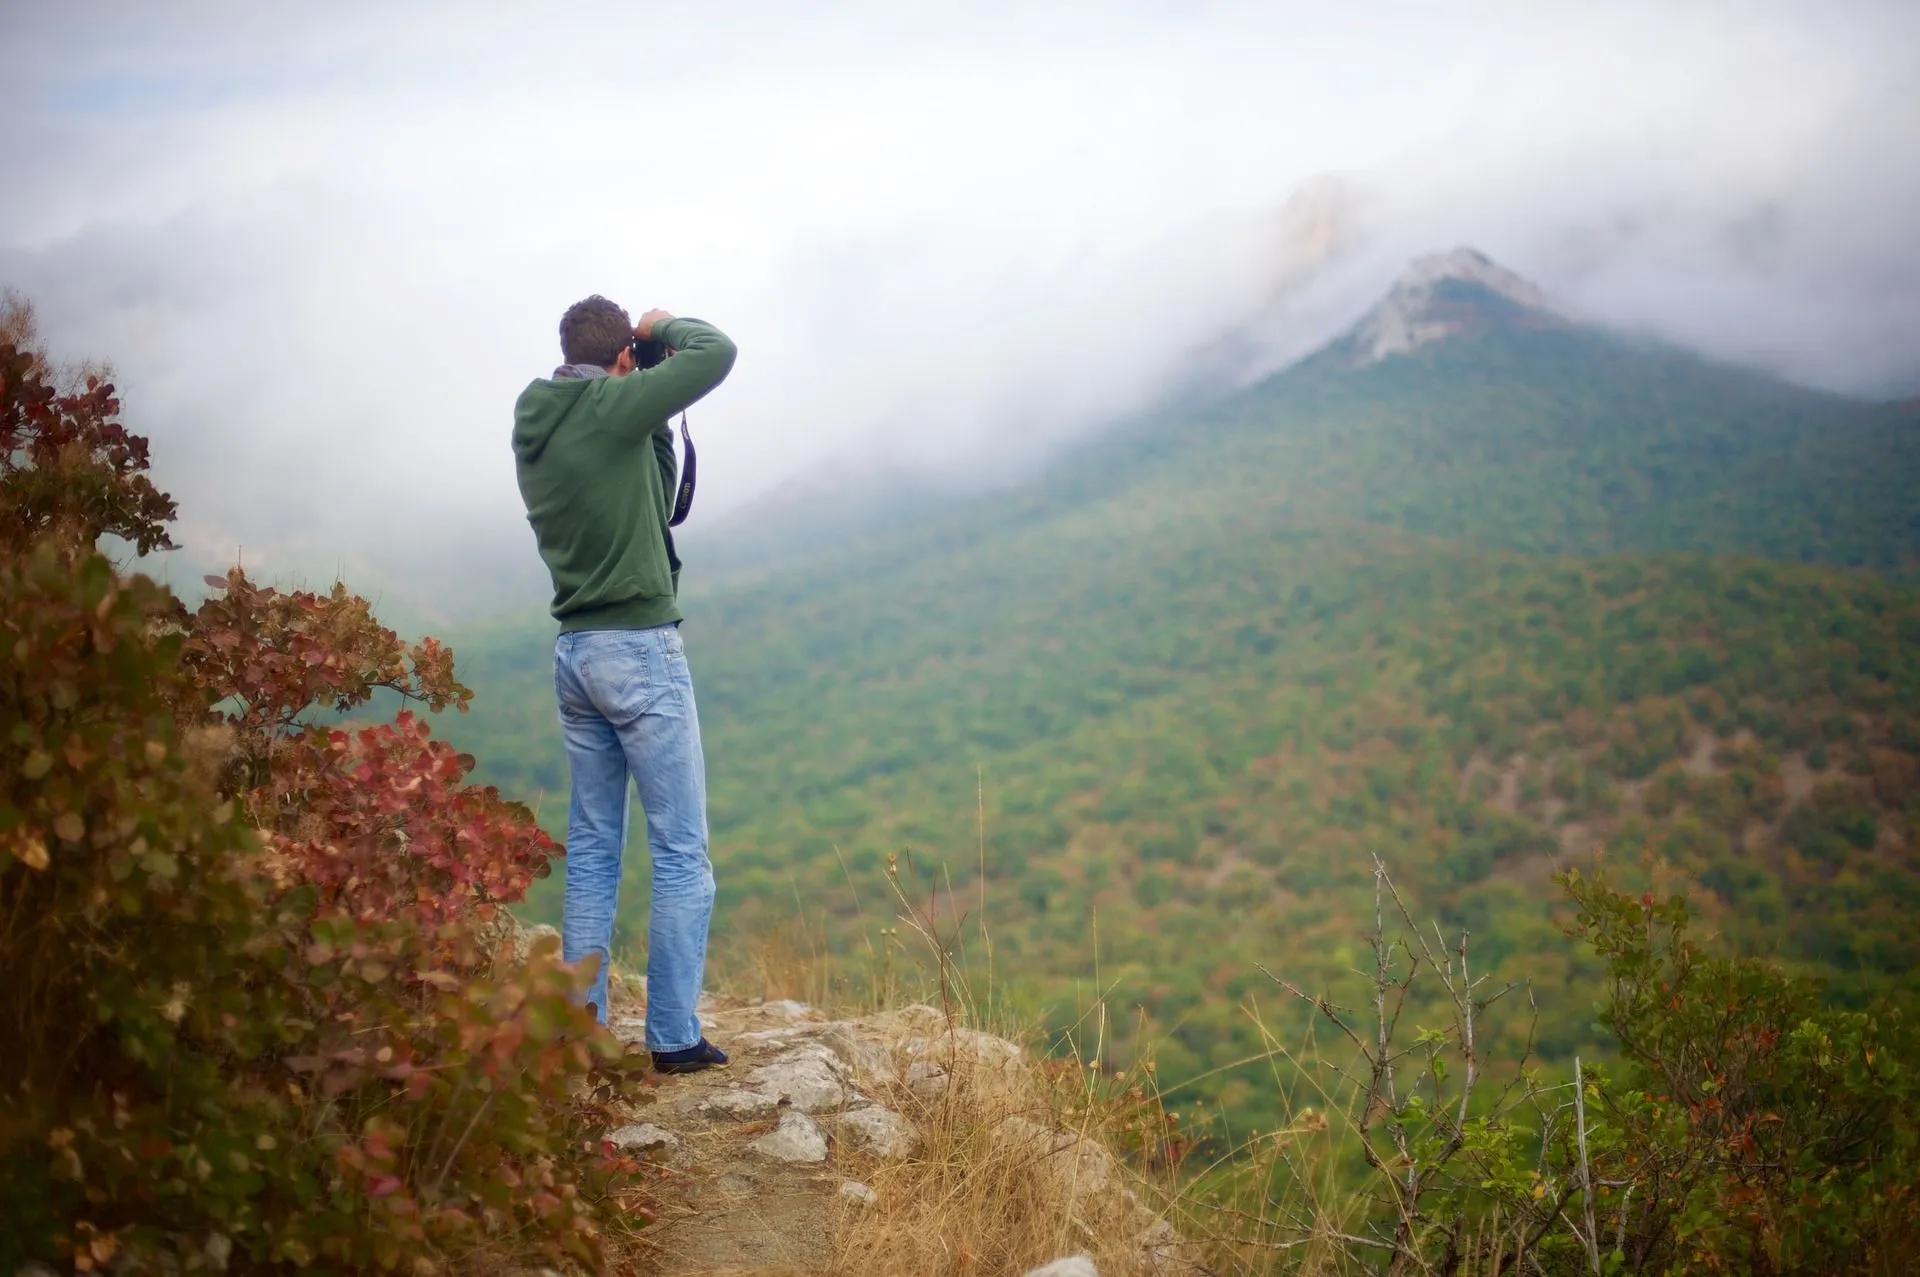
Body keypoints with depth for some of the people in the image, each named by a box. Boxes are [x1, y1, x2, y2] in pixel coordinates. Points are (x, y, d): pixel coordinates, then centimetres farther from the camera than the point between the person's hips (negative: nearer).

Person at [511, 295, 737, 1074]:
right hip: (640, 648, -8)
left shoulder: (533, 429, 11)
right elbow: (717, 353, -16)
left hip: (574, 652, 8)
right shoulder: (613, 409, -13)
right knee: (680, 850, -1)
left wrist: (657, 428, 15)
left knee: (591, 848, 12)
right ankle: (673, 1036, 0)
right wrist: (662, 326, 2)